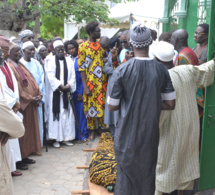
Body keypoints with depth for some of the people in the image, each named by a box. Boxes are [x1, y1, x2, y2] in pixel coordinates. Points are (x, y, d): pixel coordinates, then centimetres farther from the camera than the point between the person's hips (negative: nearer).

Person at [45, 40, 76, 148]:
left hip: (67, 92, 3)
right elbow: (50, 76, -9)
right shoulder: (51, 60, 0)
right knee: (55, 114, -1)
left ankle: (66, 137, 13)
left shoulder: (69, 60, 10)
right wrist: (61, 86, -15)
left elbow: (73, 76, 6)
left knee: (67, 114, 4)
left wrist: (69, 86, -11)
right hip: (55, 92, -3)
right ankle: (56, 138, 4)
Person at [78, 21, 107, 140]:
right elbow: (81, 68, -6)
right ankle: (92, 130, 18)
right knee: (90, 105, 5)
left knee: (102, 103, 8)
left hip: (102, 81, 3)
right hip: (90, 82, -3)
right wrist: (85, 86, -11)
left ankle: (102, 126, 25)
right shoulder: (83, 47, -4)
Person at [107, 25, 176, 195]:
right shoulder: (162, 70, -8)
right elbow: (170, 104, -2)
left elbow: (112, 106, -10)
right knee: (148, 171, 19)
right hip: (151, 133, 2)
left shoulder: (121, 71, -15)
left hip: (127, 133, -2)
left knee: (126, 171, 15)